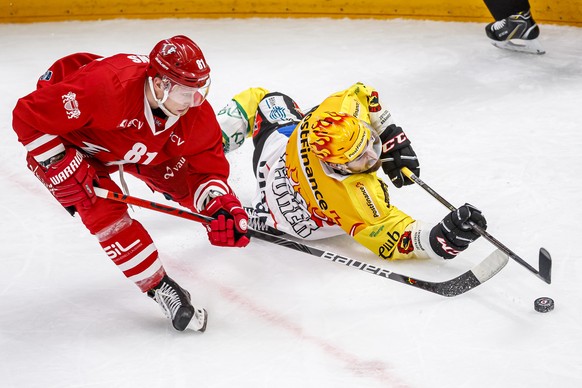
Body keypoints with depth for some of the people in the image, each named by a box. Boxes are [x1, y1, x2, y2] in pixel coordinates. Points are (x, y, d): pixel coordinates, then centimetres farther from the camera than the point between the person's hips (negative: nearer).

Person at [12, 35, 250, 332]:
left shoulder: (197, 113, -25)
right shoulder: (106, 85, -44)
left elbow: (207, 165, -13)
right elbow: (28, 115, -37)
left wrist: (220, 206, -32)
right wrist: (59, 167, -32)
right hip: (67, 140, -5)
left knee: (186, 182, 5)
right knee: (104, 209, -24)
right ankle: (160, 288, -11)